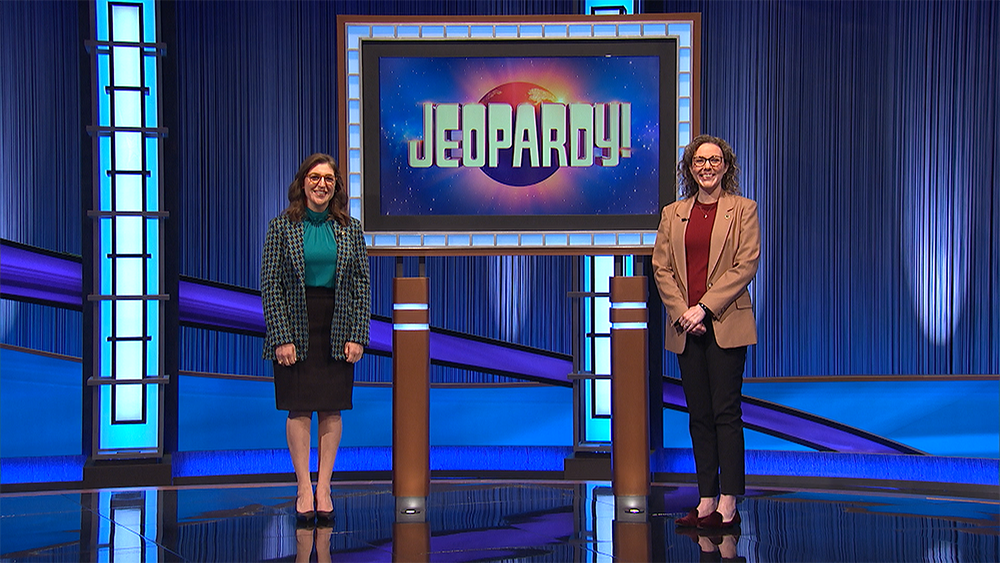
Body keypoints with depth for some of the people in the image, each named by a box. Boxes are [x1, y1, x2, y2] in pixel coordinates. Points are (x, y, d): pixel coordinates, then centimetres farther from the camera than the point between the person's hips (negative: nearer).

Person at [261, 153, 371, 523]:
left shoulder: (350, 229, 5)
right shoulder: (281, 227, -1)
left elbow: (362, 284, 5)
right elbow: (270, 284, -4)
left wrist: (357, 335, -3)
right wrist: (281, 337, -11)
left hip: (337, 326, 2)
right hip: (296, 325, -2)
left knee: (332, 409, 3)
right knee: (299, 409, -1)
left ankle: (324, 487, 11)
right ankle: (304, 489, 6)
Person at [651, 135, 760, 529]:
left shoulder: (743, 210, 3)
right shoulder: (673, 214, 13)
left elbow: (746, 265, -6)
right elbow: (661, 268, 7)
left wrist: (705, 308, -14)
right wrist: (682, 313, -8)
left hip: (726, 323, -4)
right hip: (685, 328, 4)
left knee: (726, 412, -5)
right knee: (699, 415, 6)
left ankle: (728, 506, -3)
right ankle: (706, 501, 10)